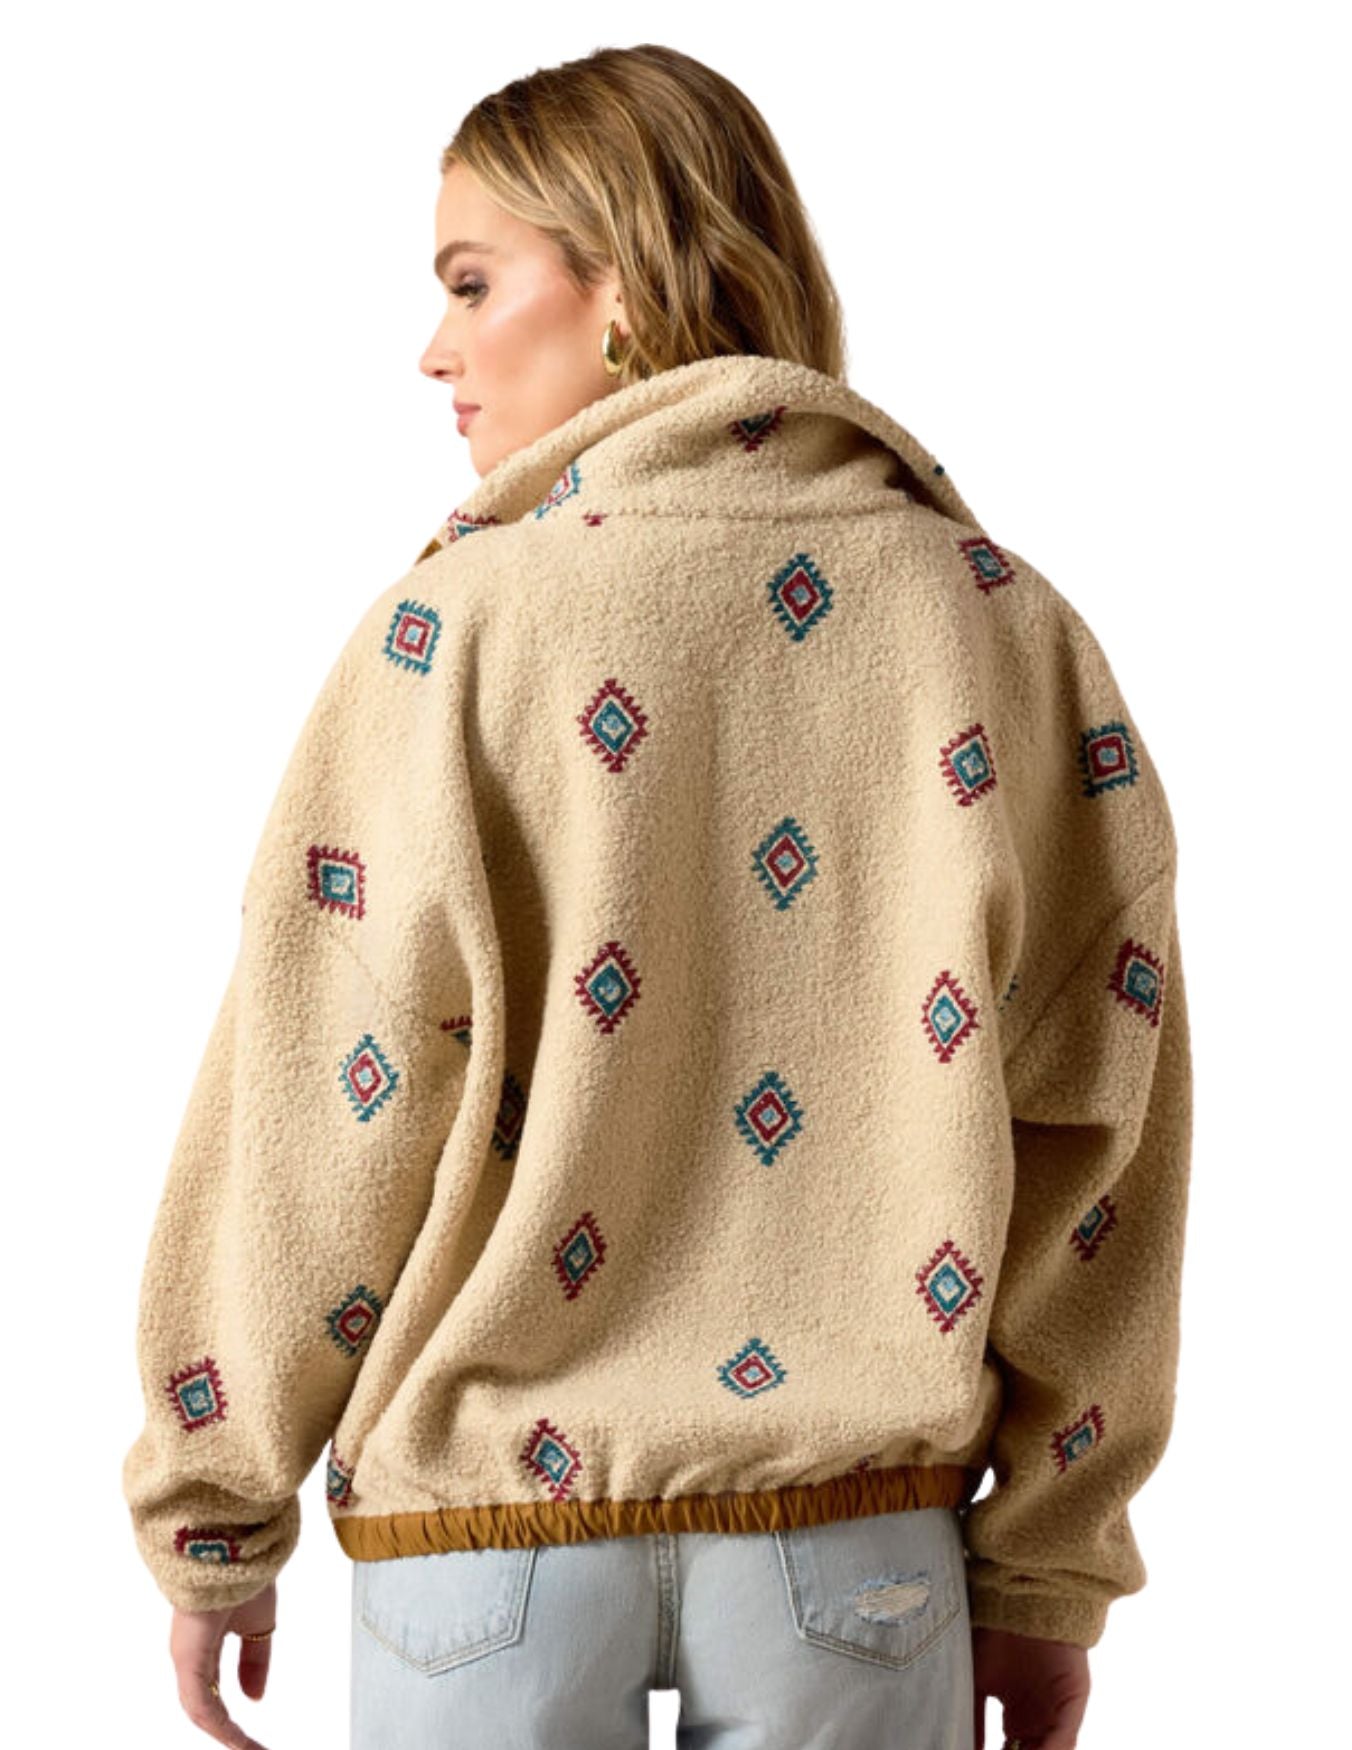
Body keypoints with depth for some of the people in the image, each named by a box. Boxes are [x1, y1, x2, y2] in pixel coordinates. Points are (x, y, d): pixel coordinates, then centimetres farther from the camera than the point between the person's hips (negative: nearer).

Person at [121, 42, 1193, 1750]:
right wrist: (1049, 1569, 8)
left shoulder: (458, 621, -10)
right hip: (862, 1527, 3)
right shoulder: (1007, 623, -1)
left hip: (495, 1522, -2)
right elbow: (1090, 1136, -1)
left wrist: (210, 1526, 5)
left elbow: (315, 1134, -8)